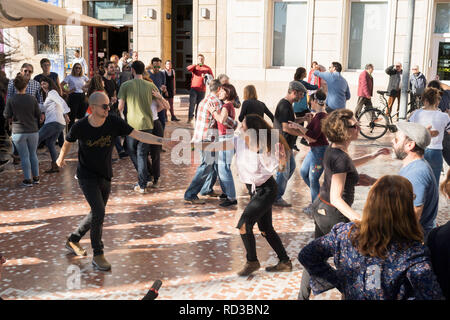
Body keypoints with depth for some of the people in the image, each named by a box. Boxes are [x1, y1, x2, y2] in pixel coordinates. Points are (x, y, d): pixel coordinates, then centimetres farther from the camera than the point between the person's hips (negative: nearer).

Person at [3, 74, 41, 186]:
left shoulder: (11, 100, -11)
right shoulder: (32, 99, -7)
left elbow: (6, 116, -4)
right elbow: (38, 115, 2)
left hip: (18, 132, -2)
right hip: (33, 131, 2)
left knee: (24, 156, 6)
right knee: (33, 154, 16)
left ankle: (28, 180, 10)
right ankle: (36, 177, 23)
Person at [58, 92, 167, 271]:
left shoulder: (114, 123, -11)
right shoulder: (80, 127, -14)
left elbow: (139, 135, -15)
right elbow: (68, 143, 7)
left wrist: (162, 140, -27)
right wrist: (61, 159, 23)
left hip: (105, 177, 4)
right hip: (87, 176, -4)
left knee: (97, 214, 14)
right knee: (99, 212, -17)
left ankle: (73, 240, 38)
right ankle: (98, 255, -3)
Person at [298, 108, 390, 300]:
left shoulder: (332, 149, 1)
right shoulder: (340, 158, -27)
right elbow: (336, 198, -30)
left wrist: (372, 156, 25)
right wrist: (358, 219, -38)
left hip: (320, 207, 9)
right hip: (333, 214, -9)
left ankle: (303, 296, 29)